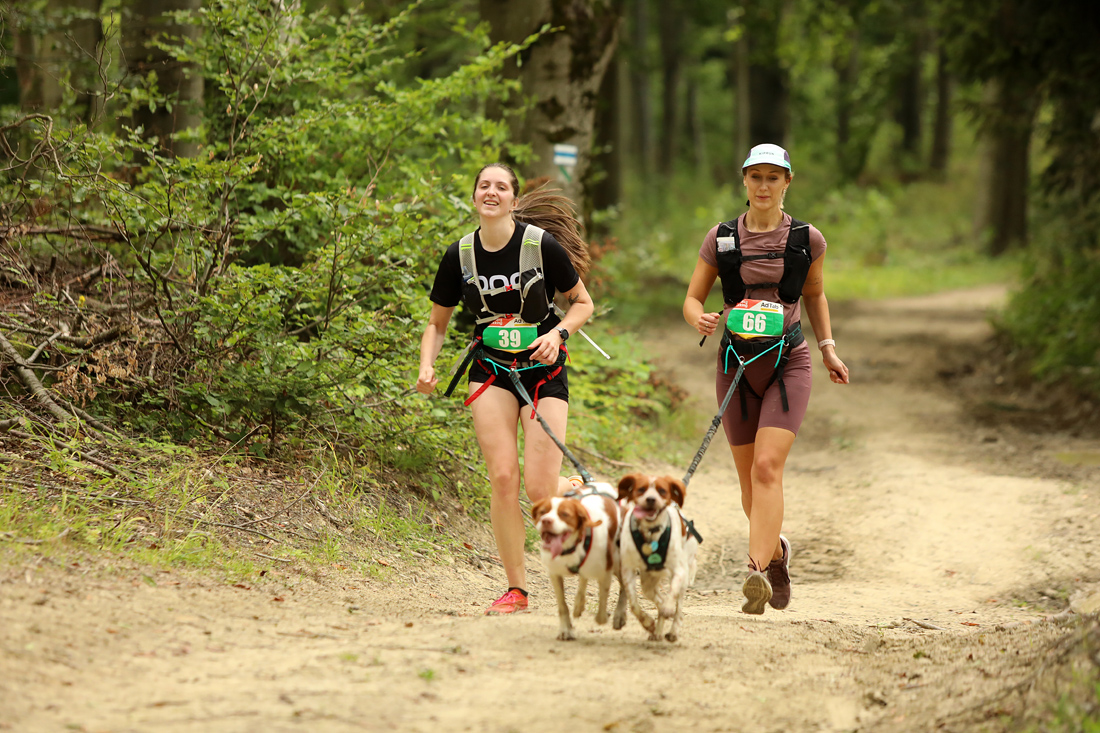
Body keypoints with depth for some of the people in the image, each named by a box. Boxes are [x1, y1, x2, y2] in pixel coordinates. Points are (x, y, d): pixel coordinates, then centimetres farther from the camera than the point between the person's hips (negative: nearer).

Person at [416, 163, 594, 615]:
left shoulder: (543, 246, -12)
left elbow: (583, 303, 1)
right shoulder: (460, 255, -3)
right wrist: (427, 365, -11)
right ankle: (516, 587, 1)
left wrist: (558, 333, -18)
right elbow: (437, 323, 8)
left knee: (539, 488, -10)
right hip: (491, 370, 2)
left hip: (543, 370, -2)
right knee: (503, 478, -12)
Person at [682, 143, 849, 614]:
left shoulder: (807, 239, 2)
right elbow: (692, 298, 6)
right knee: (749, 479, 8)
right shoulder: (720, 239, 2)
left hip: (787, 362, -2)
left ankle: (758, 571, -27)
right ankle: (776, 550, 36)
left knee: (767, 467, -19)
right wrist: (700, 320, -16)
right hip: (736, 363, 2)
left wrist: (828, 347, 11)